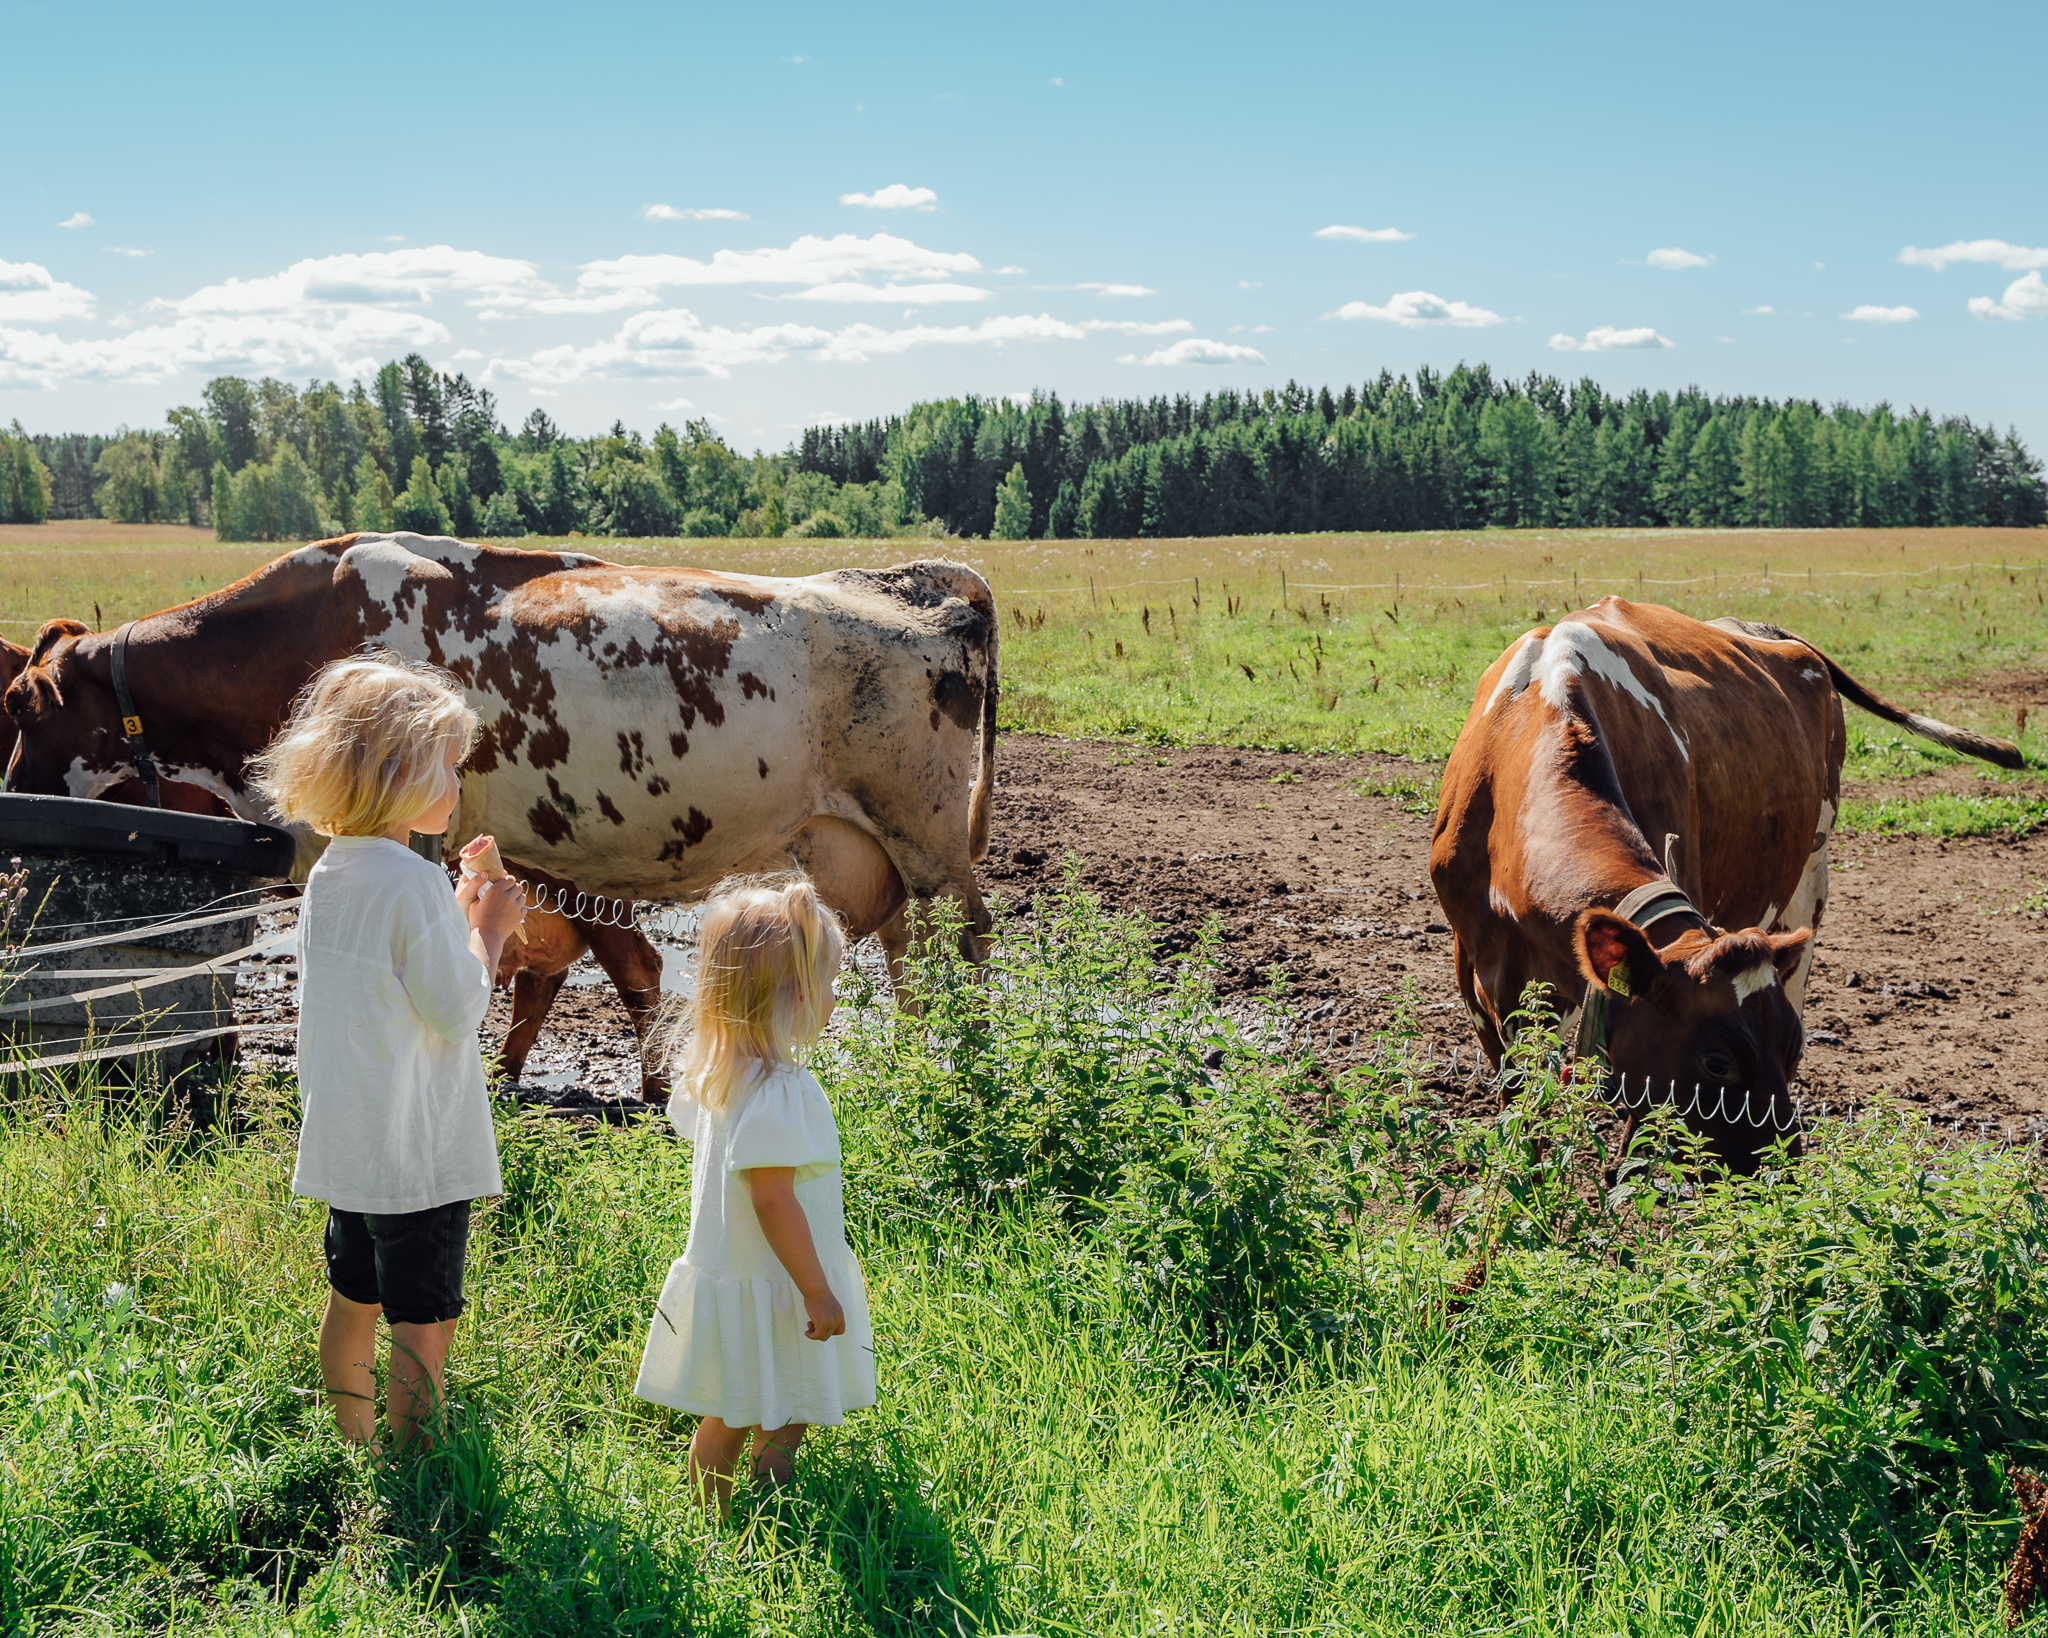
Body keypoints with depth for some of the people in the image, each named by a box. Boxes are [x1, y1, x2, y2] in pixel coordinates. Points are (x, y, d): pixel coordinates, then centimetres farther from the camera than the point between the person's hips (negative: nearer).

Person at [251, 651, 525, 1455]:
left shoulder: (329, 875, 5)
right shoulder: (415, 884, -21)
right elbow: (457, 1010, -17)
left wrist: (458, 916, 13)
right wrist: (487, 929, -3)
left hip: (345, 1139, 9)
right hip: (419, 1148, -9)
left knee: (354, 1300, 20)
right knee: (423, 1322, 2)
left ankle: (354, 1450, 32)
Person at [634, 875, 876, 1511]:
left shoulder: (711, 1070, 1)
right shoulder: (778, 1091, -27)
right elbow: (773, 1200, -27)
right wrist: (818, 1291, -21)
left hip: (723, 1270, 9)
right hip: (769, 1292, -9)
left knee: (725, 1418, 19)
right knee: (782, 1426, 4)